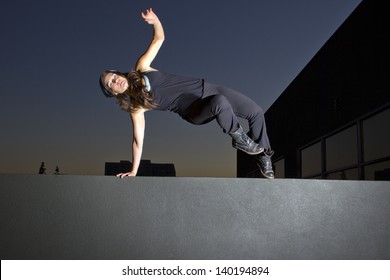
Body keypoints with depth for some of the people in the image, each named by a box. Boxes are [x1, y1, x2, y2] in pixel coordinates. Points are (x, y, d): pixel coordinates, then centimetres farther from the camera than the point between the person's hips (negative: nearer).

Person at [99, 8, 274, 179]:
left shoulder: (141, 68, 2)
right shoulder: (135, 107, -6)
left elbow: (159, 39, 4)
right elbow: (138, 140, -4)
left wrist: (155, 21, -18)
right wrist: (133, 172, -9)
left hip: (204, 87, 5)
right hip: (195, 112, -5)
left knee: (256, 113, 0)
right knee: (220, 102, -40)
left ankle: (263, 155, 23)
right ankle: (239, 138, -11)